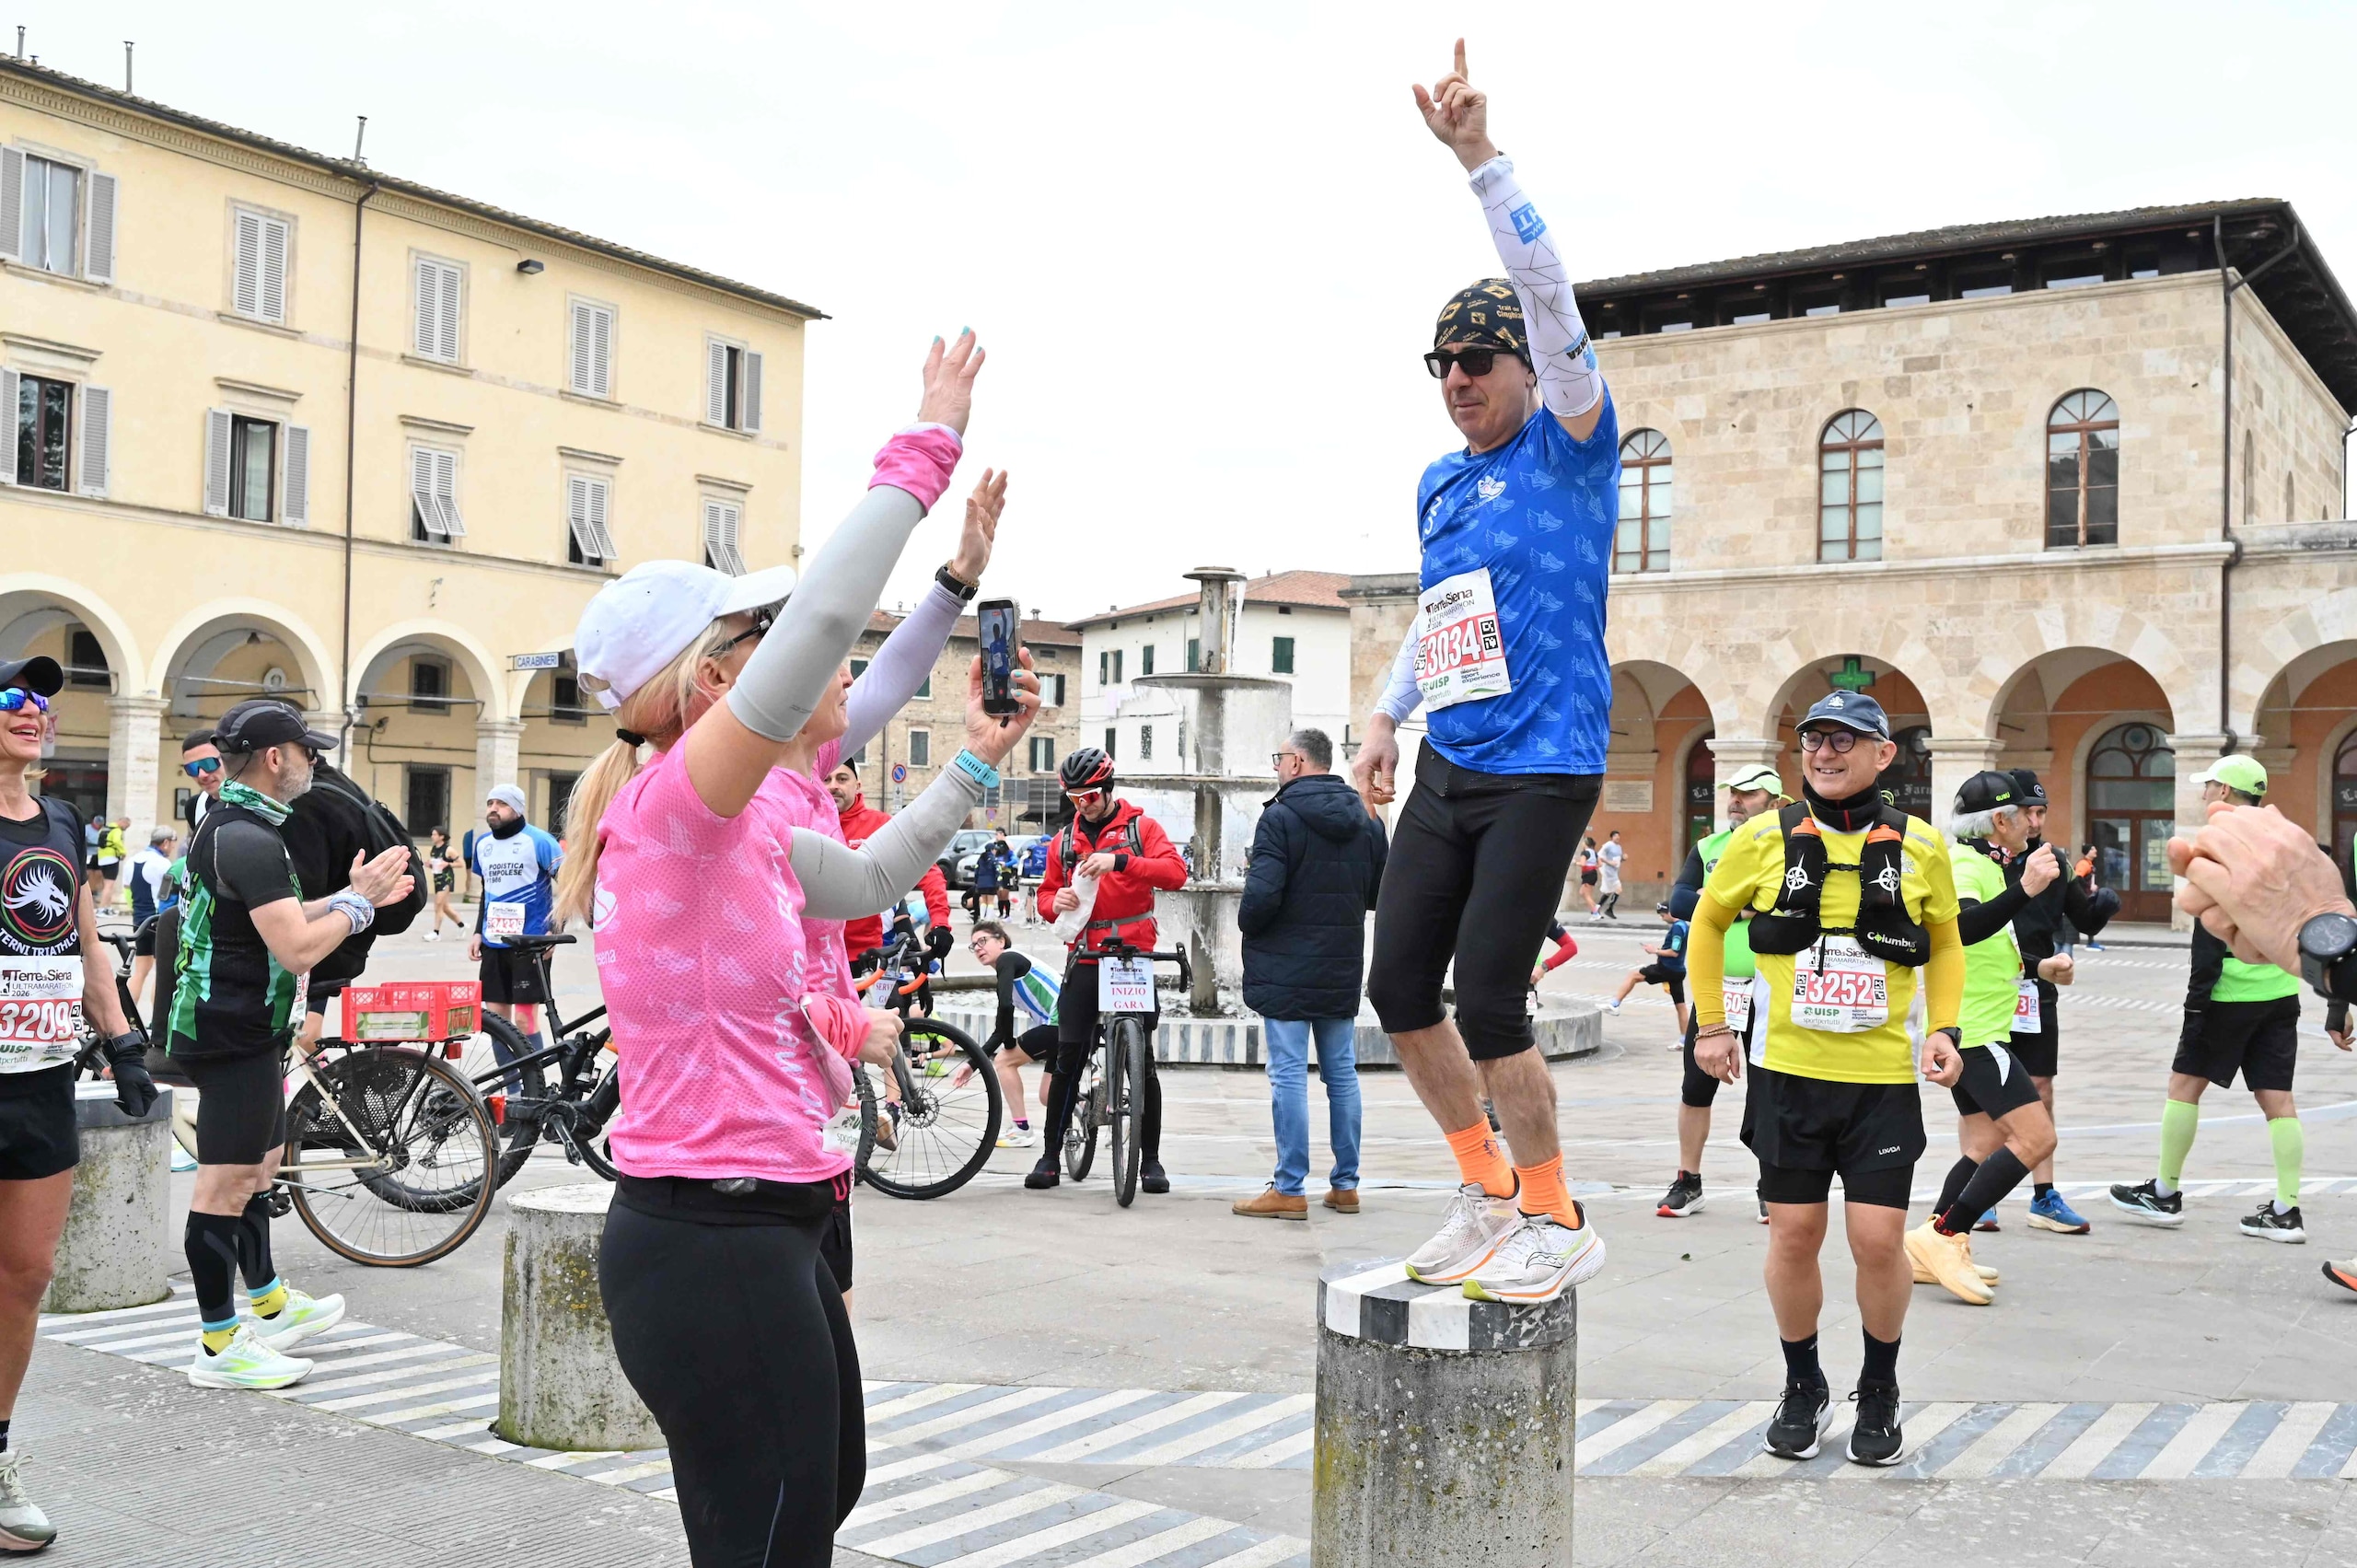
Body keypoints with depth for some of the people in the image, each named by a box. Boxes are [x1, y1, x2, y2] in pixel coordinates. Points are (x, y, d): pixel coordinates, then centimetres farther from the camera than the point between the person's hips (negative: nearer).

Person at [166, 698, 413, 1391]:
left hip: (239, 1028, 11)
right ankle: (219, 1347, 0)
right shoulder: (252, 840, -21)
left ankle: (270, 1306, 34)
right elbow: (298, 949, -26)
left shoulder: (228, 827, 13)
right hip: (235, 1037, -11)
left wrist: (354, 896, 11)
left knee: (259, 1167, 20)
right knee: (226, 1185, -6)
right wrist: (357, 900, -12)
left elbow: (278, 921, 18)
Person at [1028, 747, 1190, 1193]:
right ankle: (1050, 1156, 7)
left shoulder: (1141, 827, 1)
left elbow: (1175, 872, -14)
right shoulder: (1064, 841, 13)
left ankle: (1151, 1158, 11)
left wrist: (1119, 861, -27)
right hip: (1085, 959, 3)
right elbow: (1045, 896, 16)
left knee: (1142, 1058, 1)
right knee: (1068, 1058, -2)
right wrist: (1056, 902, -9)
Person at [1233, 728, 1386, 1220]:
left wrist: (1247, 924, -2)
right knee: (1342, 1074, 12)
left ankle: (1289, 1191, -1)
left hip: (1287, 971, -6)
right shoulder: (1365, 820, 8)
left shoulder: (1280, 818, -13)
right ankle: (1345, 1184, 17)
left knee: (1289, 1075, -3)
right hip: (1342, 974, 6)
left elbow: (1262, 895, -22)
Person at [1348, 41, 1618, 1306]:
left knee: (1488, 999, -11)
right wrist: (1388, 713, 17)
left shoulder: (1568, 448, -5)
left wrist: (1478, 156, -26)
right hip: (1445, 770, 7)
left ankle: (1558, 1223, 9)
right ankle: (1487, 1189, 23)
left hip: (1541, 771, -7)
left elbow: (1548, 295, -19)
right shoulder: (1438, 484, 14)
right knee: (1399, 986, 5)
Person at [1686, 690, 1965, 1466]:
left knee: (1879, 1239, -2)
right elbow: (1708, 922, 13)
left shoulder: (1920, 847, 1)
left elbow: (1944, 944, 16)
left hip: (1883, 1079, 0)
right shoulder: (1765, 837, -1)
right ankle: (1803, 1388, 27)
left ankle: (1880, 1390, 23)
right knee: (1794, 1234, 6)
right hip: (1787, 1074, 0)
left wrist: (1944, 1029, 2)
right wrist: (1711, 1023, 8)